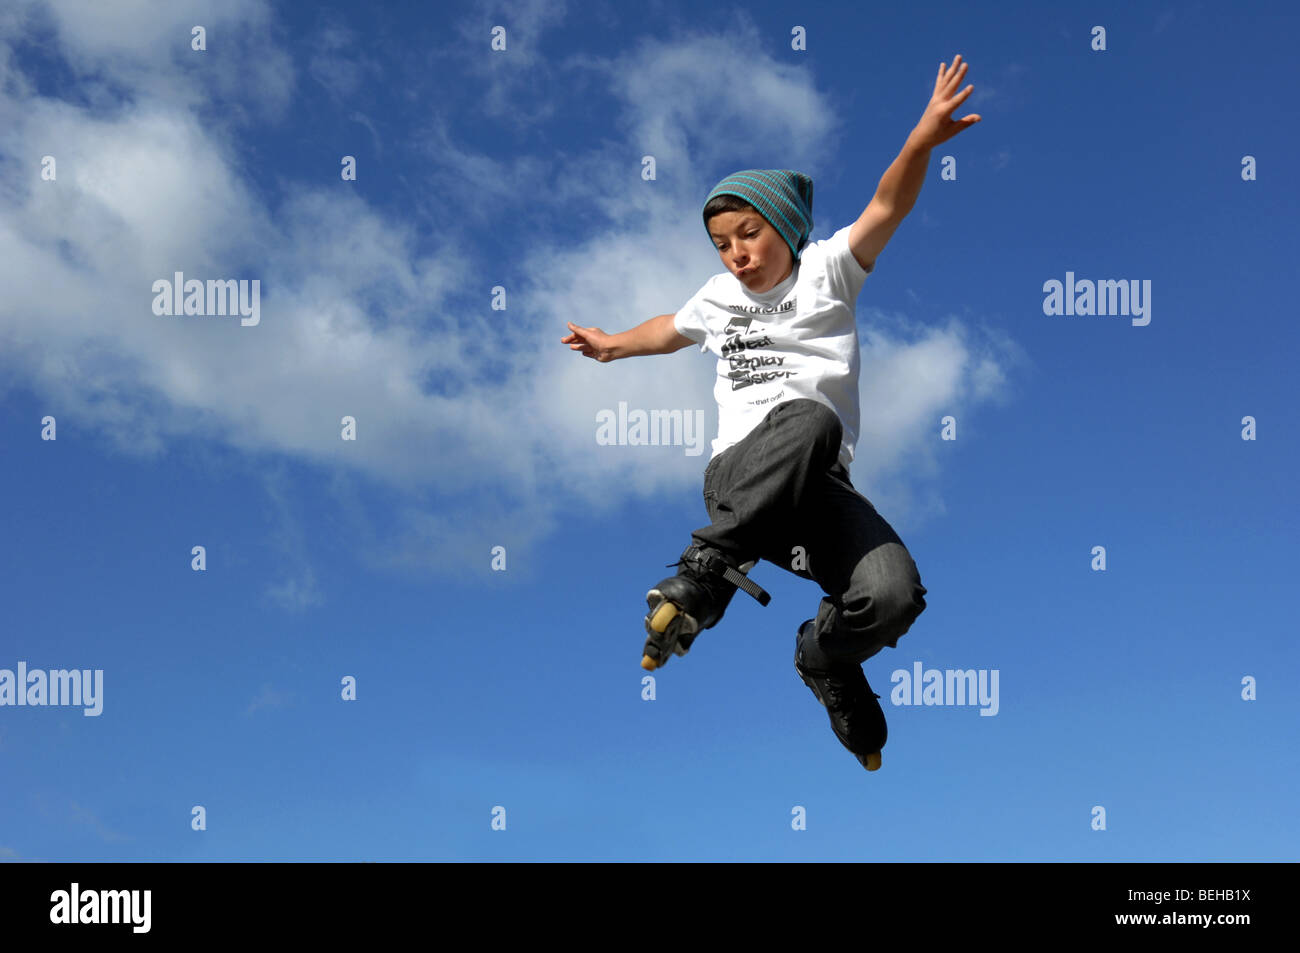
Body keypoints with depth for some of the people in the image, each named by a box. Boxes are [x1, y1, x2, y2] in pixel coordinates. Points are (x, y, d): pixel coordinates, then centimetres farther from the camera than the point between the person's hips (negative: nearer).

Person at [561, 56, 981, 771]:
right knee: (808, 417, -36)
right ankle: (706, 571, -38)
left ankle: (824, 658, 8)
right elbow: (672, 329, 46)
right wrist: (614, 345, 63)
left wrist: (923, 140, -25)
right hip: (740, 475, 0)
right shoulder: (719, 296, 22)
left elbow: (886, 208, -7)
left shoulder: (826, 271, 11)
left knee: (894, 594, -26)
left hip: (819, 485, 0)